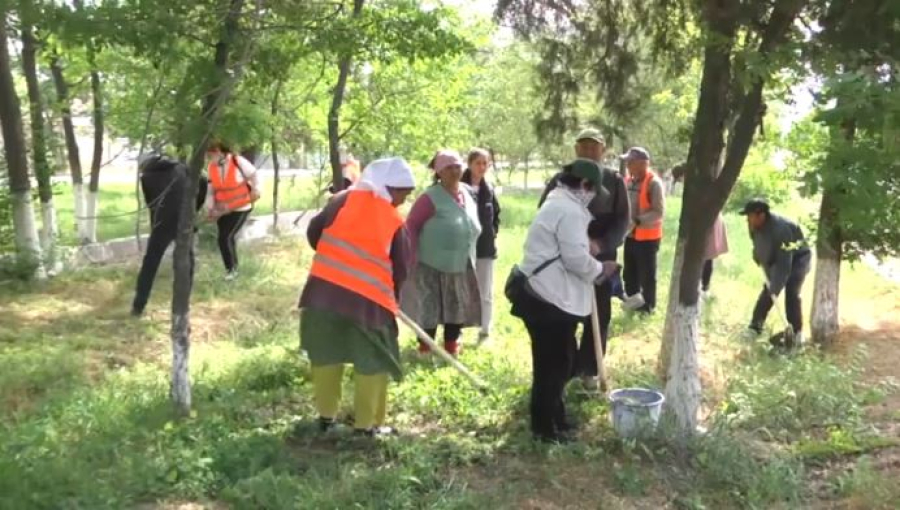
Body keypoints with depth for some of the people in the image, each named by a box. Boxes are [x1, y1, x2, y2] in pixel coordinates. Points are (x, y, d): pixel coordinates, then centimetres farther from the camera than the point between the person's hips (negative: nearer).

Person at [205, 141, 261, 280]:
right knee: (222, 239, 4)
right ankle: (230, 268, 21)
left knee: (227, 237, -12)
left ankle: (232, 268, 7)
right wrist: (210, 208, -3)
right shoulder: (211, 167, -2)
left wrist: (255, 191, -4)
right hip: (223, 209, 5)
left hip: (241, 208, -5)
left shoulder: (238, 161, -17)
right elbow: (211, 189, 3)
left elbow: (253, 175, -4)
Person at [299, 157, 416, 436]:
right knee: (374, 363, 11)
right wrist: (390, 297, 23)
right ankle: (368, 424, 17)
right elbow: (401, 270, 6)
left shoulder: (344, 199, 7)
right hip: (367, 299, -3)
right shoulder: (395, 223, 2)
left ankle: (326, 416, 28)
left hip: (324, 290, 3)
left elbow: (314, 231, 10)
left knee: (326, 354, 18)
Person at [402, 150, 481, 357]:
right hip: (431, 264, -7)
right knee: (429, 308, 3)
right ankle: (425, 347, 19)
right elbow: (411, 226, -16)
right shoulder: (431, 198, -17)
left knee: (457, 307, 14)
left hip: (461, 265, 7)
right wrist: (411, 258, -19)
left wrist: (469, 253, 17)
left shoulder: (469, 194, 6)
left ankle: (451, 345, 30)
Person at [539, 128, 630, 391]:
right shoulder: (561, 179, 2)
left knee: (599, 316, 7)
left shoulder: (614, 180, 3)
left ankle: (588, 370, 20)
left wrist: (603, 243, -19)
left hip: (602, 257, 1)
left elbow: (623, 219, -2)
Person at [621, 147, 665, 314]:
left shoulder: (654, 183, -17)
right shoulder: (629, 181, 4)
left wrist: (637, 221, -27)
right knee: (629, 271, 17)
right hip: (631, 235, 7)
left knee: (647, 274, 5)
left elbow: (659, 212, -21)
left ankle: (648, 305, 20)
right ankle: (633, 300, 33)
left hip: (647, 236, -7)